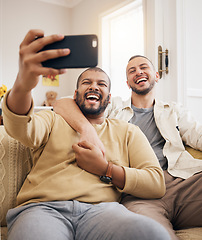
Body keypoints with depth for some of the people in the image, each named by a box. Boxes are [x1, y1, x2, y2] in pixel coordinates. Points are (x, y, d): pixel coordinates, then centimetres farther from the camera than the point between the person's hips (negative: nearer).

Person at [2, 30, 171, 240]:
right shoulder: (53, 120, 21)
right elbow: (20, 129, -4)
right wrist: (22, 85, -26)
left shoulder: (127, 131, 22)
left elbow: (157, 184, 12)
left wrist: (104, 169, -1)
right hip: (43, 208, -1)